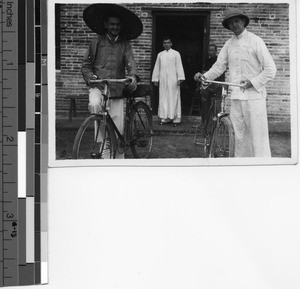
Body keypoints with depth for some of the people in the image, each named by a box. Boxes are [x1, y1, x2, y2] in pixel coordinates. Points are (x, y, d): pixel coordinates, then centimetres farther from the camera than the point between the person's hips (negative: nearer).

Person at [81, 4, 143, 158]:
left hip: (117, 89, 1)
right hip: (98, 86, -1)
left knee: (118, 128, -1)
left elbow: (130, 62, -5)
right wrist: (90, 75, -10)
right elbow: (86, 64, 11)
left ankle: (118, 157, 12)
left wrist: (133, 76, -27)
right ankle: (101, 142, -20)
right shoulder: (96, 42, 9)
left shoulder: (125, 45, 10)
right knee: (95, 104, -34)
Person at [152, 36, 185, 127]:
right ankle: (164, 118, 4)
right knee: (163, 98, 1)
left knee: (173, 98, -4)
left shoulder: (176, 54, 5)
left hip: (173, 80, -3)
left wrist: (180, 78, -8)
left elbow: (179, 66, 0)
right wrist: (155, 79, 11)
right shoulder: (160, 55, 14)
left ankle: (175, 119, -3)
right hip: (163, 80, 3)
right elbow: (156, 67, 16)